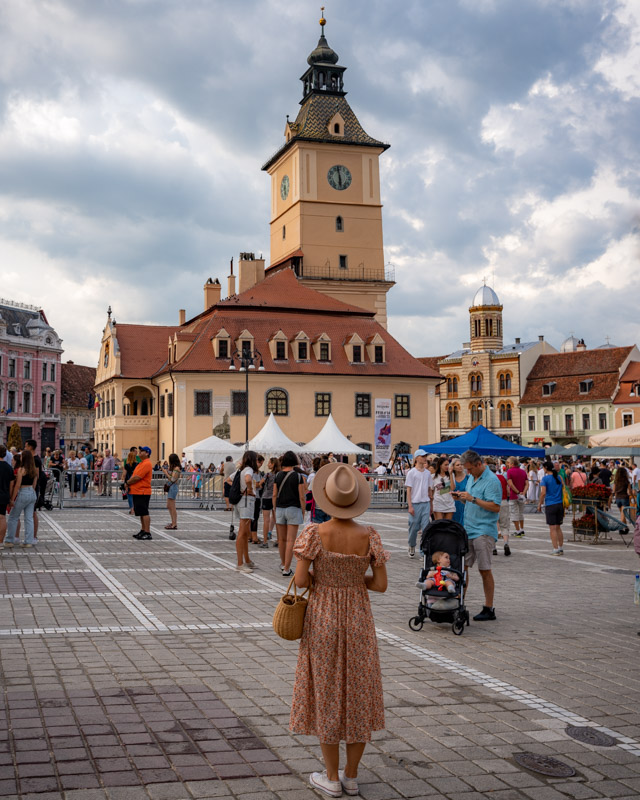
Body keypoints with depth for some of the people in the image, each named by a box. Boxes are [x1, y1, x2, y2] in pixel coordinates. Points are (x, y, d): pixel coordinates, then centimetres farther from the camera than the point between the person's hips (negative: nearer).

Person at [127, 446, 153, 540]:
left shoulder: (146, 464, -16)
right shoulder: (141, 463, 18)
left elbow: (137, 477, -21)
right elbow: (133, 476, 19)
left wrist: (127, 483, -7)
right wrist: (129, 483, 2)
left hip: (143, 493, -10)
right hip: (137, 492, 10)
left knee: (144, 513, -9)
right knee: (141, 513, 15)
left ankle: (147, 533, -8)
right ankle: (143, 531, 22)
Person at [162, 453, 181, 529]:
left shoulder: (177, 468, -15)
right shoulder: (173, 468, 15)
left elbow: (173, 479, -20)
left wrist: (166, 473, -14)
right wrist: (167, 471, 11)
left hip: (173, 487, -10)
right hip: (170, 487, 10)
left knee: (172, 507, -7)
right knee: (169, 506, 16)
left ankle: (174, 525, -4)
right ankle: (173, 523, 24)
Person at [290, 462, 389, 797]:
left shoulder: (314, 533, -15)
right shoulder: (369, 536, -10)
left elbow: (301, 580, -16)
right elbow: (381, 584, -6)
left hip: (322, 621, -2)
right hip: (358, 620, 2)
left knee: (326, 694, 10)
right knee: (358, 695, 14)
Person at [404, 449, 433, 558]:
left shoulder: (428, 473, 10)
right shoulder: (411, 472, -4)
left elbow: (430, 489, 16)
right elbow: (408, 490, -5)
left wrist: (431, 504, 12)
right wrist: (410, 506, -11)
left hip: (426, 503, 3)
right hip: (415, 503, -3)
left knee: (425, 528, -3)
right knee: (414, 527, 4)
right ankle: (412, 547, 24)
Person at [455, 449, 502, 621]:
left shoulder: (491, 481, -13)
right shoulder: (472, 478, 14)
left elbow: (496, 507, -20)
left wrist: (473, 499, -22)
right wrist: (462, 498, 4)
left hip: (484, 531, -8)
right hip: (468, 529, 8)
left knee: (484, 570, -3)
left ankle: (489, 609, 6)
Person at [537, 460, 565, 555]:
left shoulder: (545, 478, -7)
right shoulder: (559, 477, 9)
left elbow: (543, 493, -14)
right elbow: (563, 491, 13)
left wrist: (540, 504, -2)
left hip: (550, 505, -5)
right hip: (560, 504, 5)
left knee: (552, 528, -2)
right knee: (558, 527, 13)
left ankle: (556, 549, -3)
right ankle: (560, 548, 16)